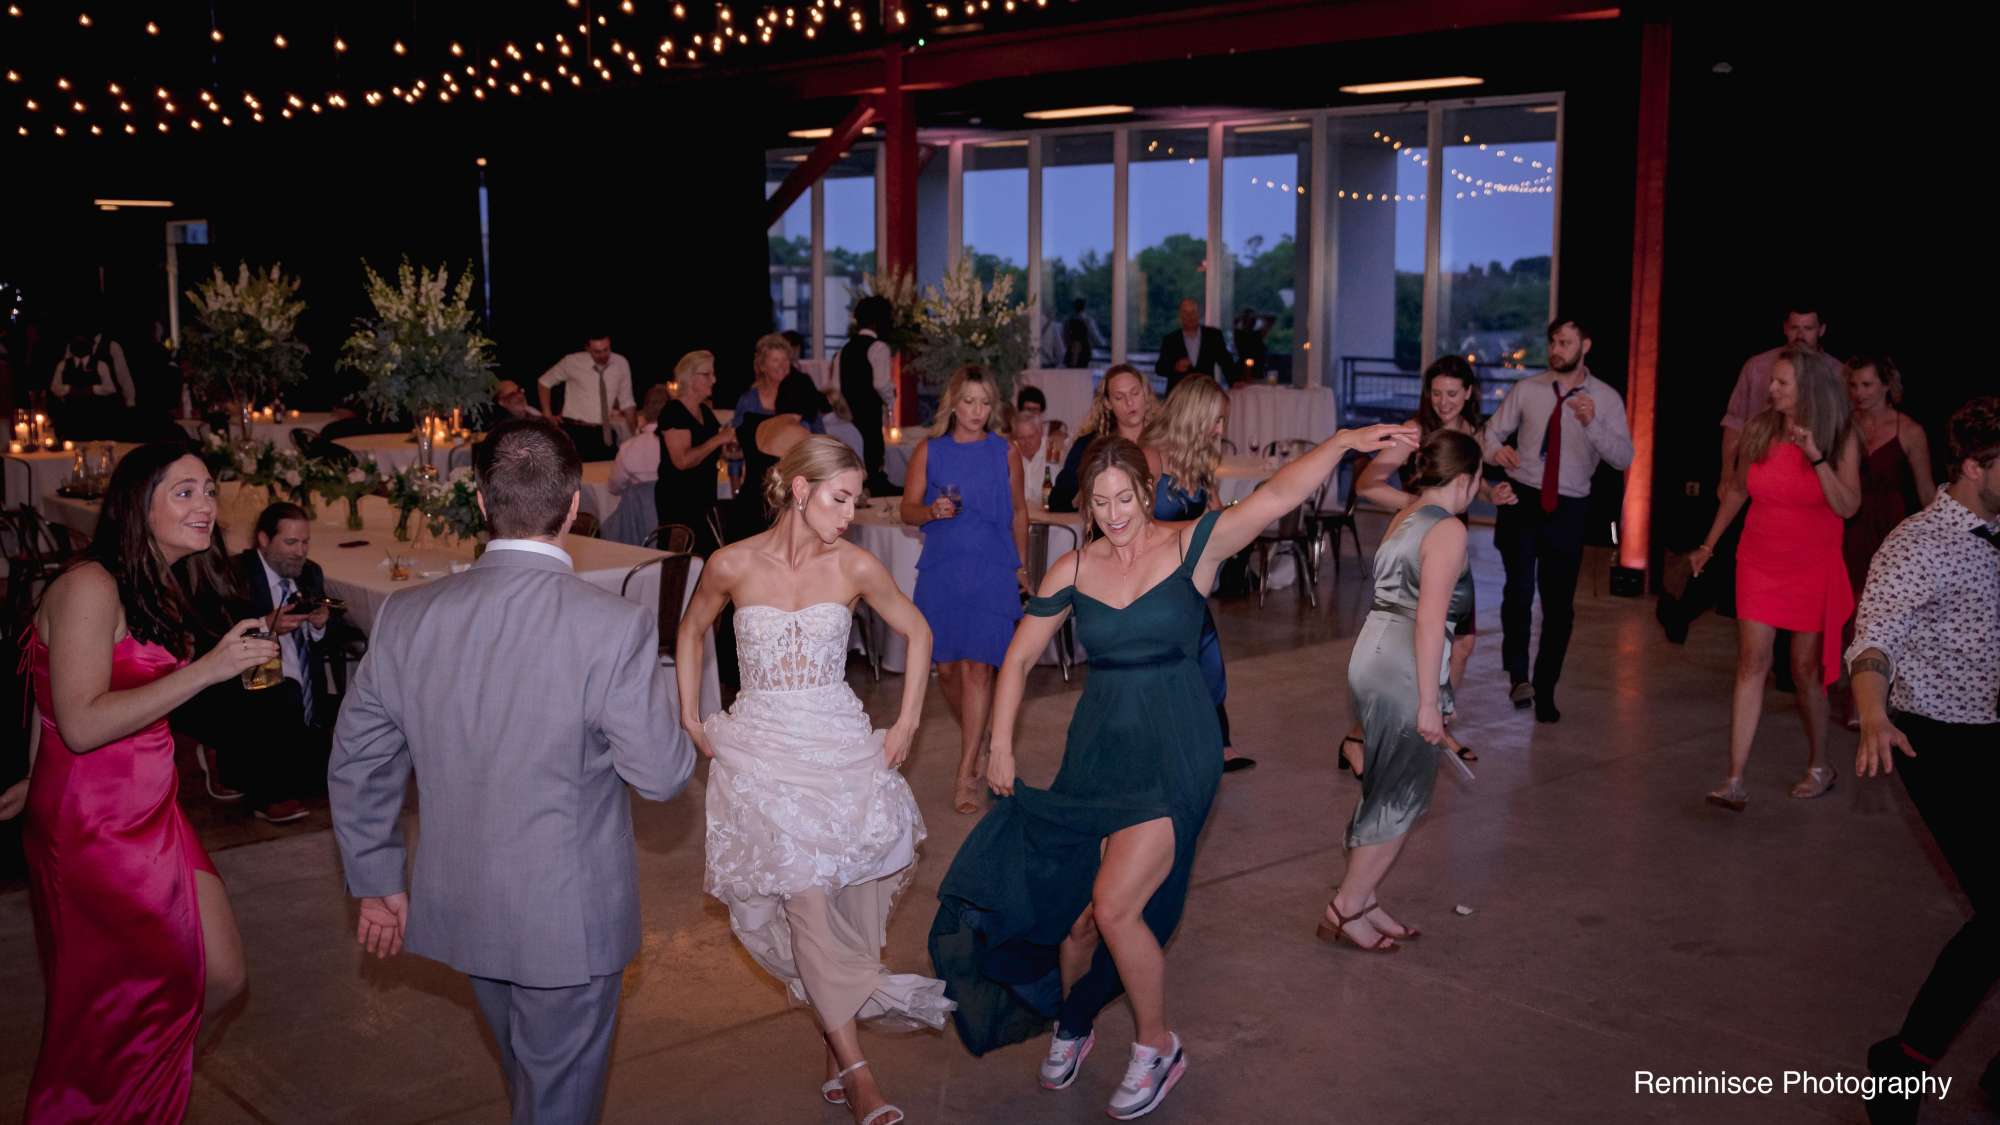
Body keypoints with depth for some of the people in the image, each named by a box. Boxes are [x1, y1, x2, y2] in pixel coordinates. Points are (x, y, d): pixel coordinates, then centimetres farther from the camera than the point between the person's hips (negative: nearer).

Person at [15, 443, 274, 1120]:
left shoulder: (165, 591, 11)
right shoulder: (91, 586, -16)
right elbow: (82, 725, -24)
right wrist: (207, 668, -27)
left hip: (152, 817, 8)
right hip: (91, 827, -8)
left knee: (221, 978, 8)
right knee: (122, 1011, 5)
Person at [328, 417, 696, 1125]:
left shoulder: (405, 617, -8)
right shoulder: (615, 626, -23)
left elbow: (357, 764, 1)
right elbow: (664, 775, -16)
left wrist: (376, 884, 14)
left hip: (460, 906, 5)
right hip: (569, 916, -5)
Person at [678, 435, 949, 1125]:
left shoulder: (856, 568, -3)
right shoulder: (732, 565, -5)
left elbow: (917, 633, 12)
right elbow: (692, 632, 14)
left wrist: (908, 720, 7)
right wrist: (690, 719, 9)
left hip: (842, 744, 2)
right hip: (761, 748, -2)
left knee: (848, 895, -1)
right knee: (806, 893, -11)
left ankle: (838, 1035, 17)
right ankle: (855, 1069, -6)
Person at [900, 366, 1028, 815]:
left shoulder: (1005, 452, 5)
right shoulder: (929, 451, 4)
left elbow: (1018, 511, 14)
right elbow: (907, 509, 1)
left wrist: (1021, 565, 17)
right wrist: (932, 511, -20)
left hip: (992, 569, -1)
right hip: (941, 569, 2)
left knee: (977, 667, -10)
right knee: (947, 666, 5)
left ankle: (967, 774, -8)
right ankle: (974, 736, 33)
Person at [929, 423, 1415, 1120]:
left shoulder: (1191, 546, -7)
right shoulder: (1073, 570, 3)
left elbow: (1275, 497, -19)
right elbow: (1020, 657, 10)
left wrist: (1343, 442, -30)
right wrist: (1000, 746, 6)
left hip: (1176, 751, -4)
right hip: (1098, 747, 4)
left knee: (1115, 906, -13)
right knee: (1075, 911, 8)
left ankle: (1157, 1047, 12)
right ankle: (1071, 1025, 39)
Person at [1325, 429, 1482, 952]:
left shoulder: (1402, 518, 14)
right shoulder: (1448, 530, -11)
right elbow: (1430, 620, -19)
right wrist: (1428, 702, -19)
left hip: (1372, 658, 9)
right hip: (1402, 672, -9)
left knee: (1386, 791, 17)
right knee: (1402, 798, 2)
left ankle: (1362, 899, 23)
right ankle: (1346, 910, 7)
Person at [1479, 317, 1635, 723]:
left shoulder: (1606, 399, -3)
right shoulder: (1526, 389, 1)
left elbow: (1624, 458, -12)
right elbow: (1490, 431, 5)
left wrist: (1592, 424, -29)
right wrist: (1496, 449, -19)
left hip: (1569, 508, 0)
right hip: (1522, 500, 0)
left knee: (1559, 605, 6)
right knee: (1519, 588, -18)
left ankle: (1545, 691, 21)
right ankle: (1518, 675, 0)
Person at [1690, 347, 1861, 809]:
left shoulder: (1841, 438, -8)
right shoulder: (1760, 429, -3)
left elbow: (1847, 506, -18)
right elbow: (1738, 490, 11)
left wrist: (1816, 455, -27)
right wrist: (1709, 545, 17)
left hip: (1813, 568, -1)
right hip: (1759, 562, 1)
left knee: (1806, 668, 7)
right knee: (1752, 661, -7)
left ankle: (1819, 766, 29)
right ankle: (1735, 780, -10)